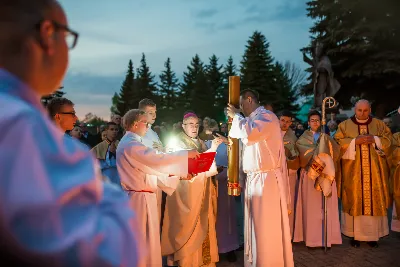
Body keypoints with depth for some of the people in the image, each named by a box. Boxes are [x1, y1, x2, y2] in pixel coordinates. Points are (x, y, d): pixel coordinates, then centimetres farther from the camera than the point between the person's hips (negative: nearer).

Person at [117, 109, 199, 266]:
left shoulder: (130, 143, 16)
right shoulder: (131, 144, -17)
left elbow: (150, 167, 14)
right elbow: (157, 160, -25)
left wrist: (179, 174, 8)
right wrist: (186, 154, -16)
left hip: (139, 197, 10)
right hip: (140, 198, -10)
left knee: (143, 241, 17)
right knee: (143, 241, 0)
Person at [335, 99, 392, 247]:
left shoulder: (379, 124, 9)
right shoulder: (345, 125, 6)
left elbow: (388, 140, 5)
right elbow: (338, 142, -3)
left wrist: (374, 139, -11)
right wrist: (355, 141, -14)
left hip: (374, 170, 1)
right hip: (353, 170, -1)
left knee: (374, 200, 2)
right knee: (354, 200, -2)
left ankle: (372, 234, 11)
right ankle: (354, 234, 5)